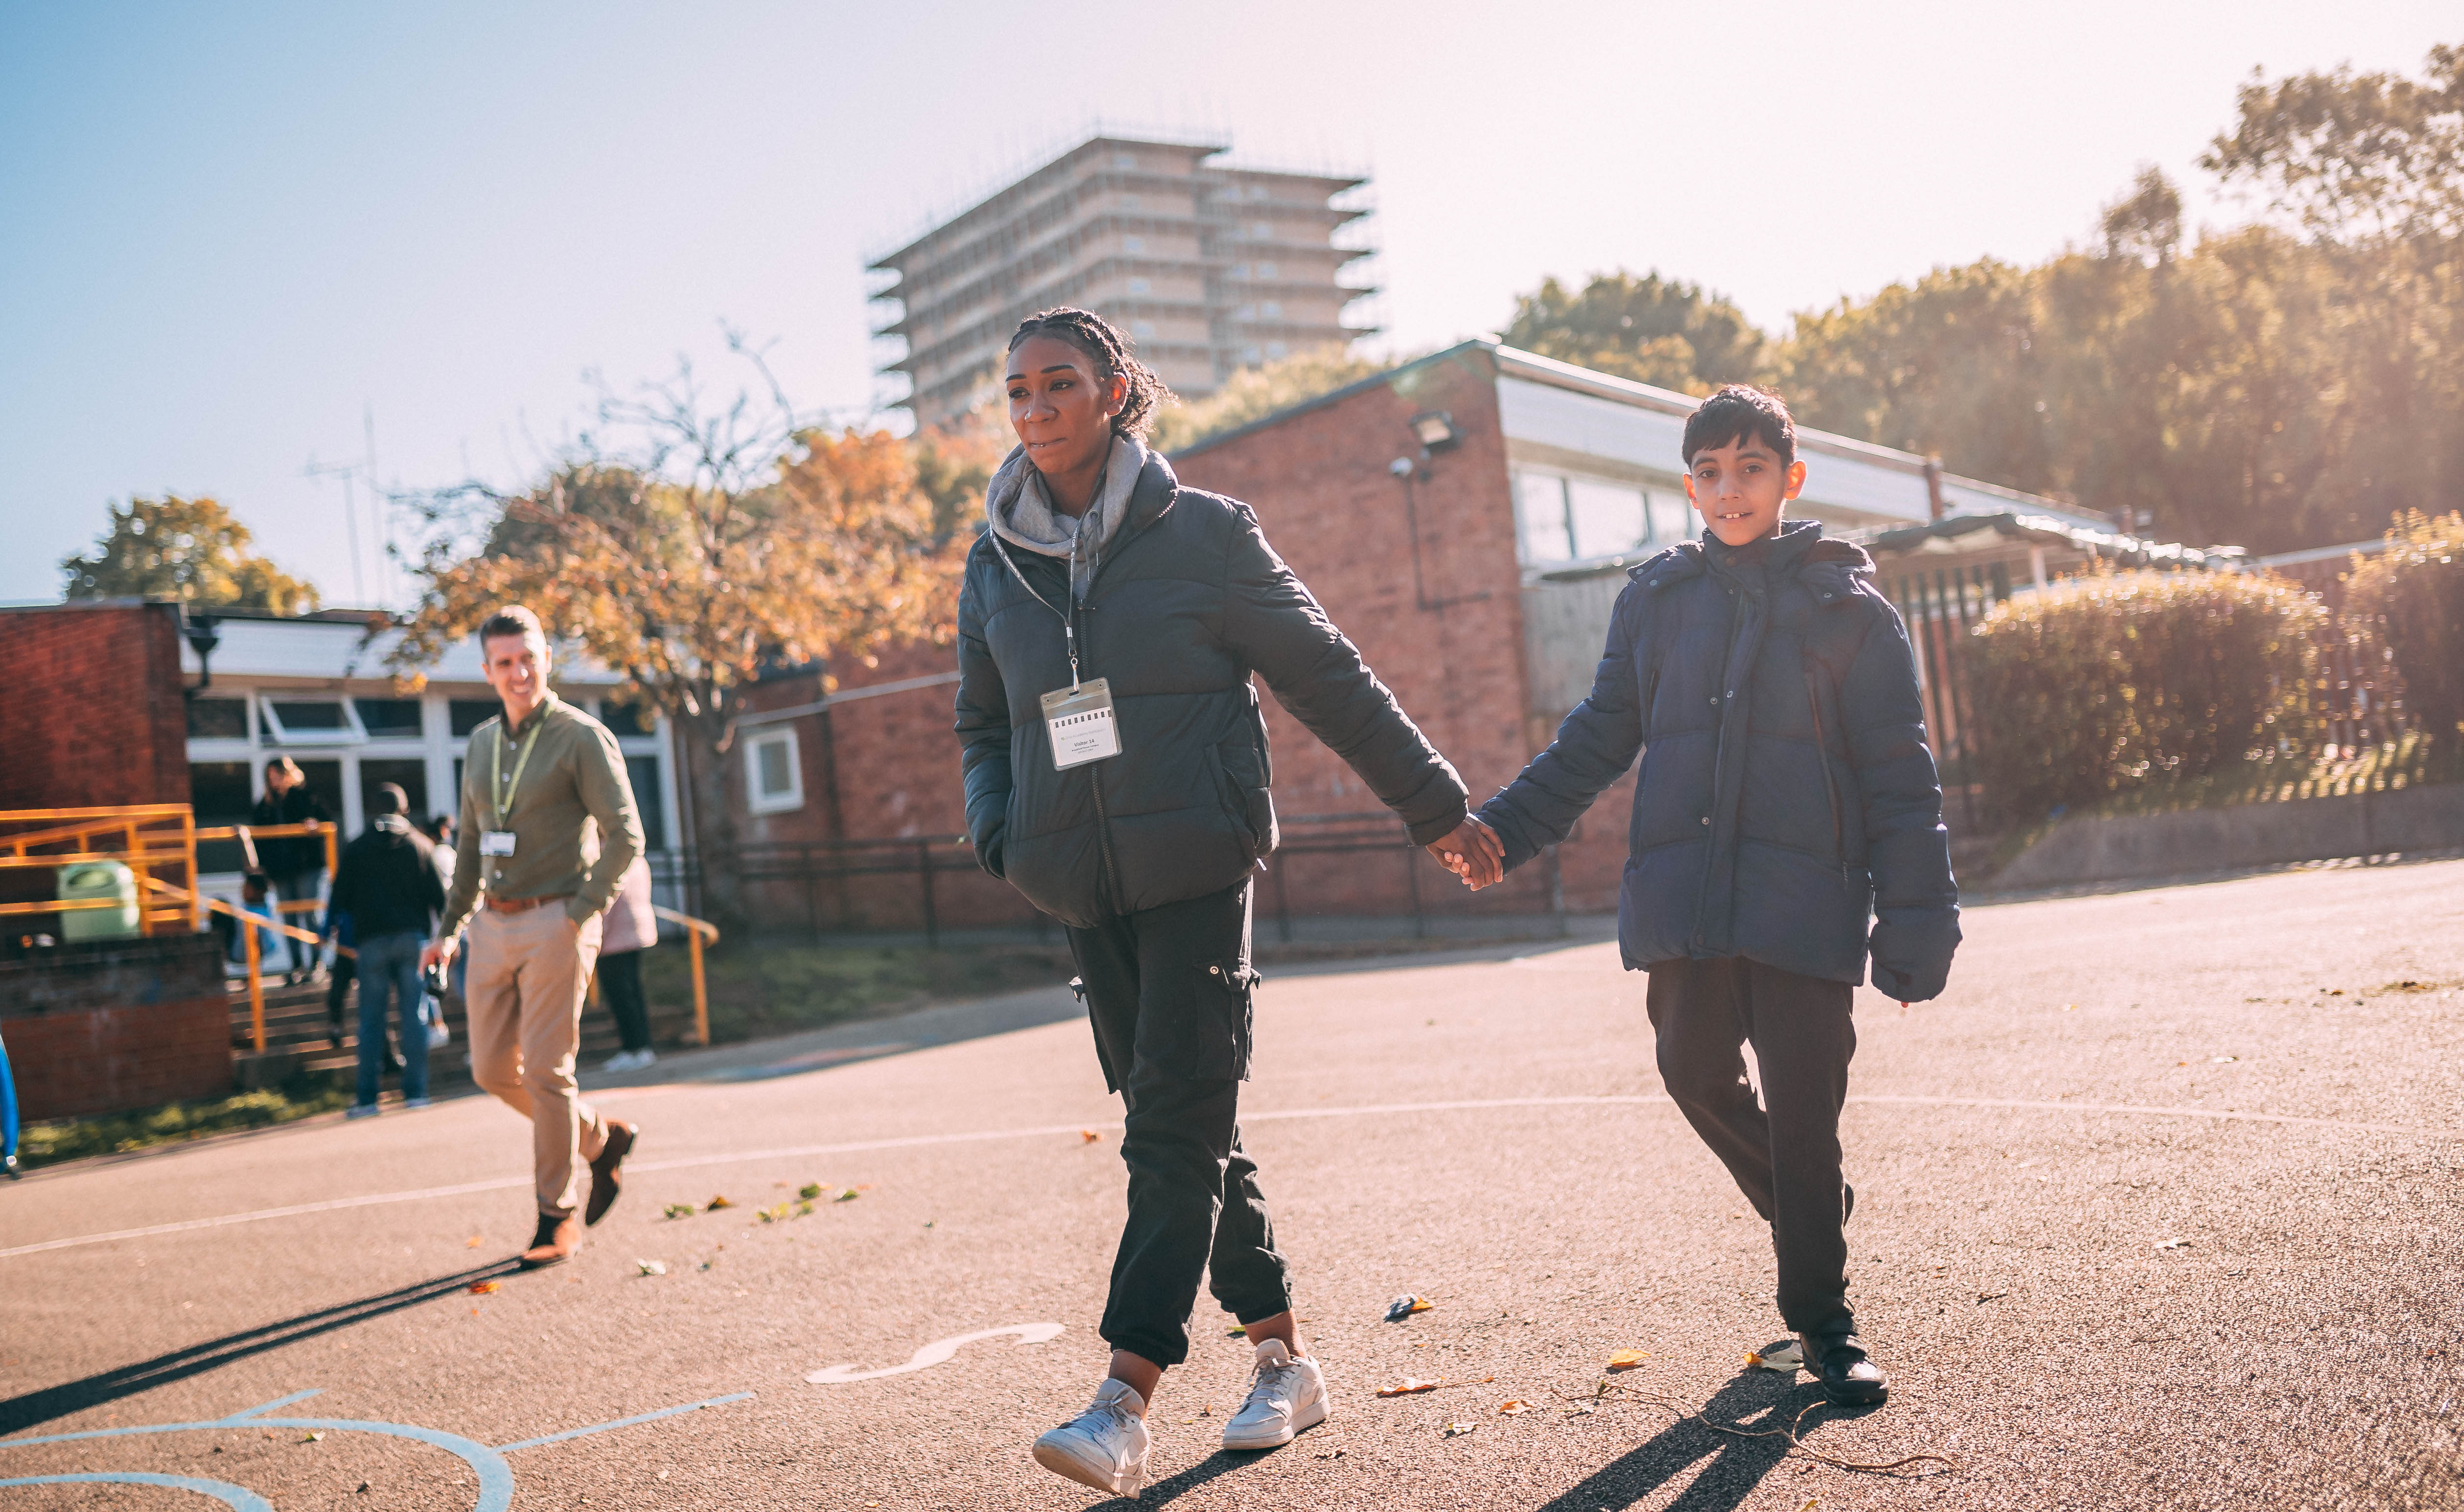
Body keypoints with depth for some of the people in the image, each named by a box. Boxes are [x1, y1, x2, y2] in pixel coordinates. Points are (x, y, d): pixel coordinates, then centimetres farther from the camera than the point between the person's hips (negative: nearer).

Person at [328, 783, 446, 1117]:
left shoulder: (355, 849, 3)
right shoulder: (420, 845, 5)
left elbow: (339, 901, 2)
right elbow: (439, 897, 2)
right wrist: (427, 925, 18)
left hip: (372, 940, 0)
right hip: (413, 937, 1)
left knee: (371, 1020, 3)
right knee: (413, 1014, 3)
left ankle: (367, 1097, 3)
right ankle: (415, 1092, 0)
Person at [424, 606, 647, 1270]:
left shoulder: (583, 737, -8)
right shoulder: (482, 742, 13)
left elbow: (625, 835, -12)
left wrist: (580, 915, -15)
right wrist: (450, 928, 17)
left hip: (555, 923, -7)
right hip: (494, 924, 7)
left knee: (546, 1071, -6)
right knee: (493, 1070, 7)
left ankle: (558, 1217, 7)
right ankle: (602, 1141, 28)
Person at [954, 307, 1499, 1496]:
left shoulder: (1201, 532, -3)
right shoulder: (994, 561, 9)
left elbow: (1328, 679, 2)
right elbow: (984, 720, 22)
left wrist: (1432, 805, 6)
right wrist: (995, 828, 3)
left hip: (1196, 873, -5)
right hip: (1084, 889, 5)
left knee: (1175, 1133, -10)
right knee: (1186, 1130, 10)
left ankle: (1126, 1403, -9)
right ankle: (1281, 1355, 22)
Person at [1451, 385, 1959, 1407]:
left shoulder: (1847, 607, 3)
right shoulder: (1656, 601, 11)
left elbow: (1900, 779, 2)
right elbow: (1597, 740, 14)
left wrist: (1917, 921, -4)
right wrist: (1506, 826, 1)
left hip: (1804, 900, -3)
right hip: (1683, 894, 3)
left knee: (1802, 1110, -2)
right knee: (1697, 1077, 8)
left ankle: (1822, 1322, 15)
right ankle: (1806, 1206, 38)